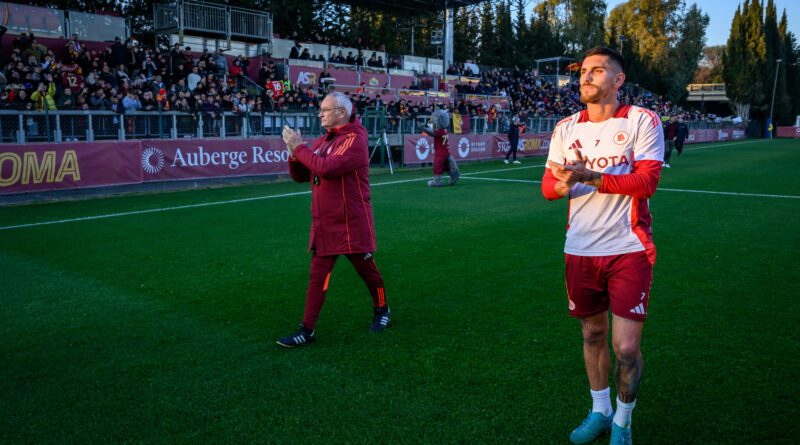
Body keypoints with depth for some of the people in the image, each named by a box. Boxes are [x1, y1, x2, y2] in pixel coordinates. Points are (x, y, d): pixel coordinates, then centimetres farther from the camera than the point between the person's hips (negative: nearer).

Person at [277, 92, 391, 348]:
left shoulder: (354, 140, -13)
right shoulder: (321, 142, 10)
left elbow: (327, 168, -28)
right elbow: (299, 176, 13)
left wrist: (299, 148, -17)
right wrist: (294, 153, -6)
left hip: (352, 223, -6)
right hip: (323, 224, 7)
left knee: (367, 270, 10)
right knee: (318, 276, 5)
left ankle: (381, 311, 34)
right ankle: (307, 330, 8)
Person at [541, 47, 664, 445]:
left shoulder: (642, 121, -5)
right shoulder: (566, 128, 7)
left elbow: (647, 181, -16)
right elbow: (549, 185, 4)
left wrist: (589, 177, -26)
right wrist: (565, 183, -19)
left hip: (628, 250, -4)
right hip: (580, 250, 4)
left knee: (626, 348, -3)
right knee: (592, 334, 16)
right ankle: (599, 411, 37)